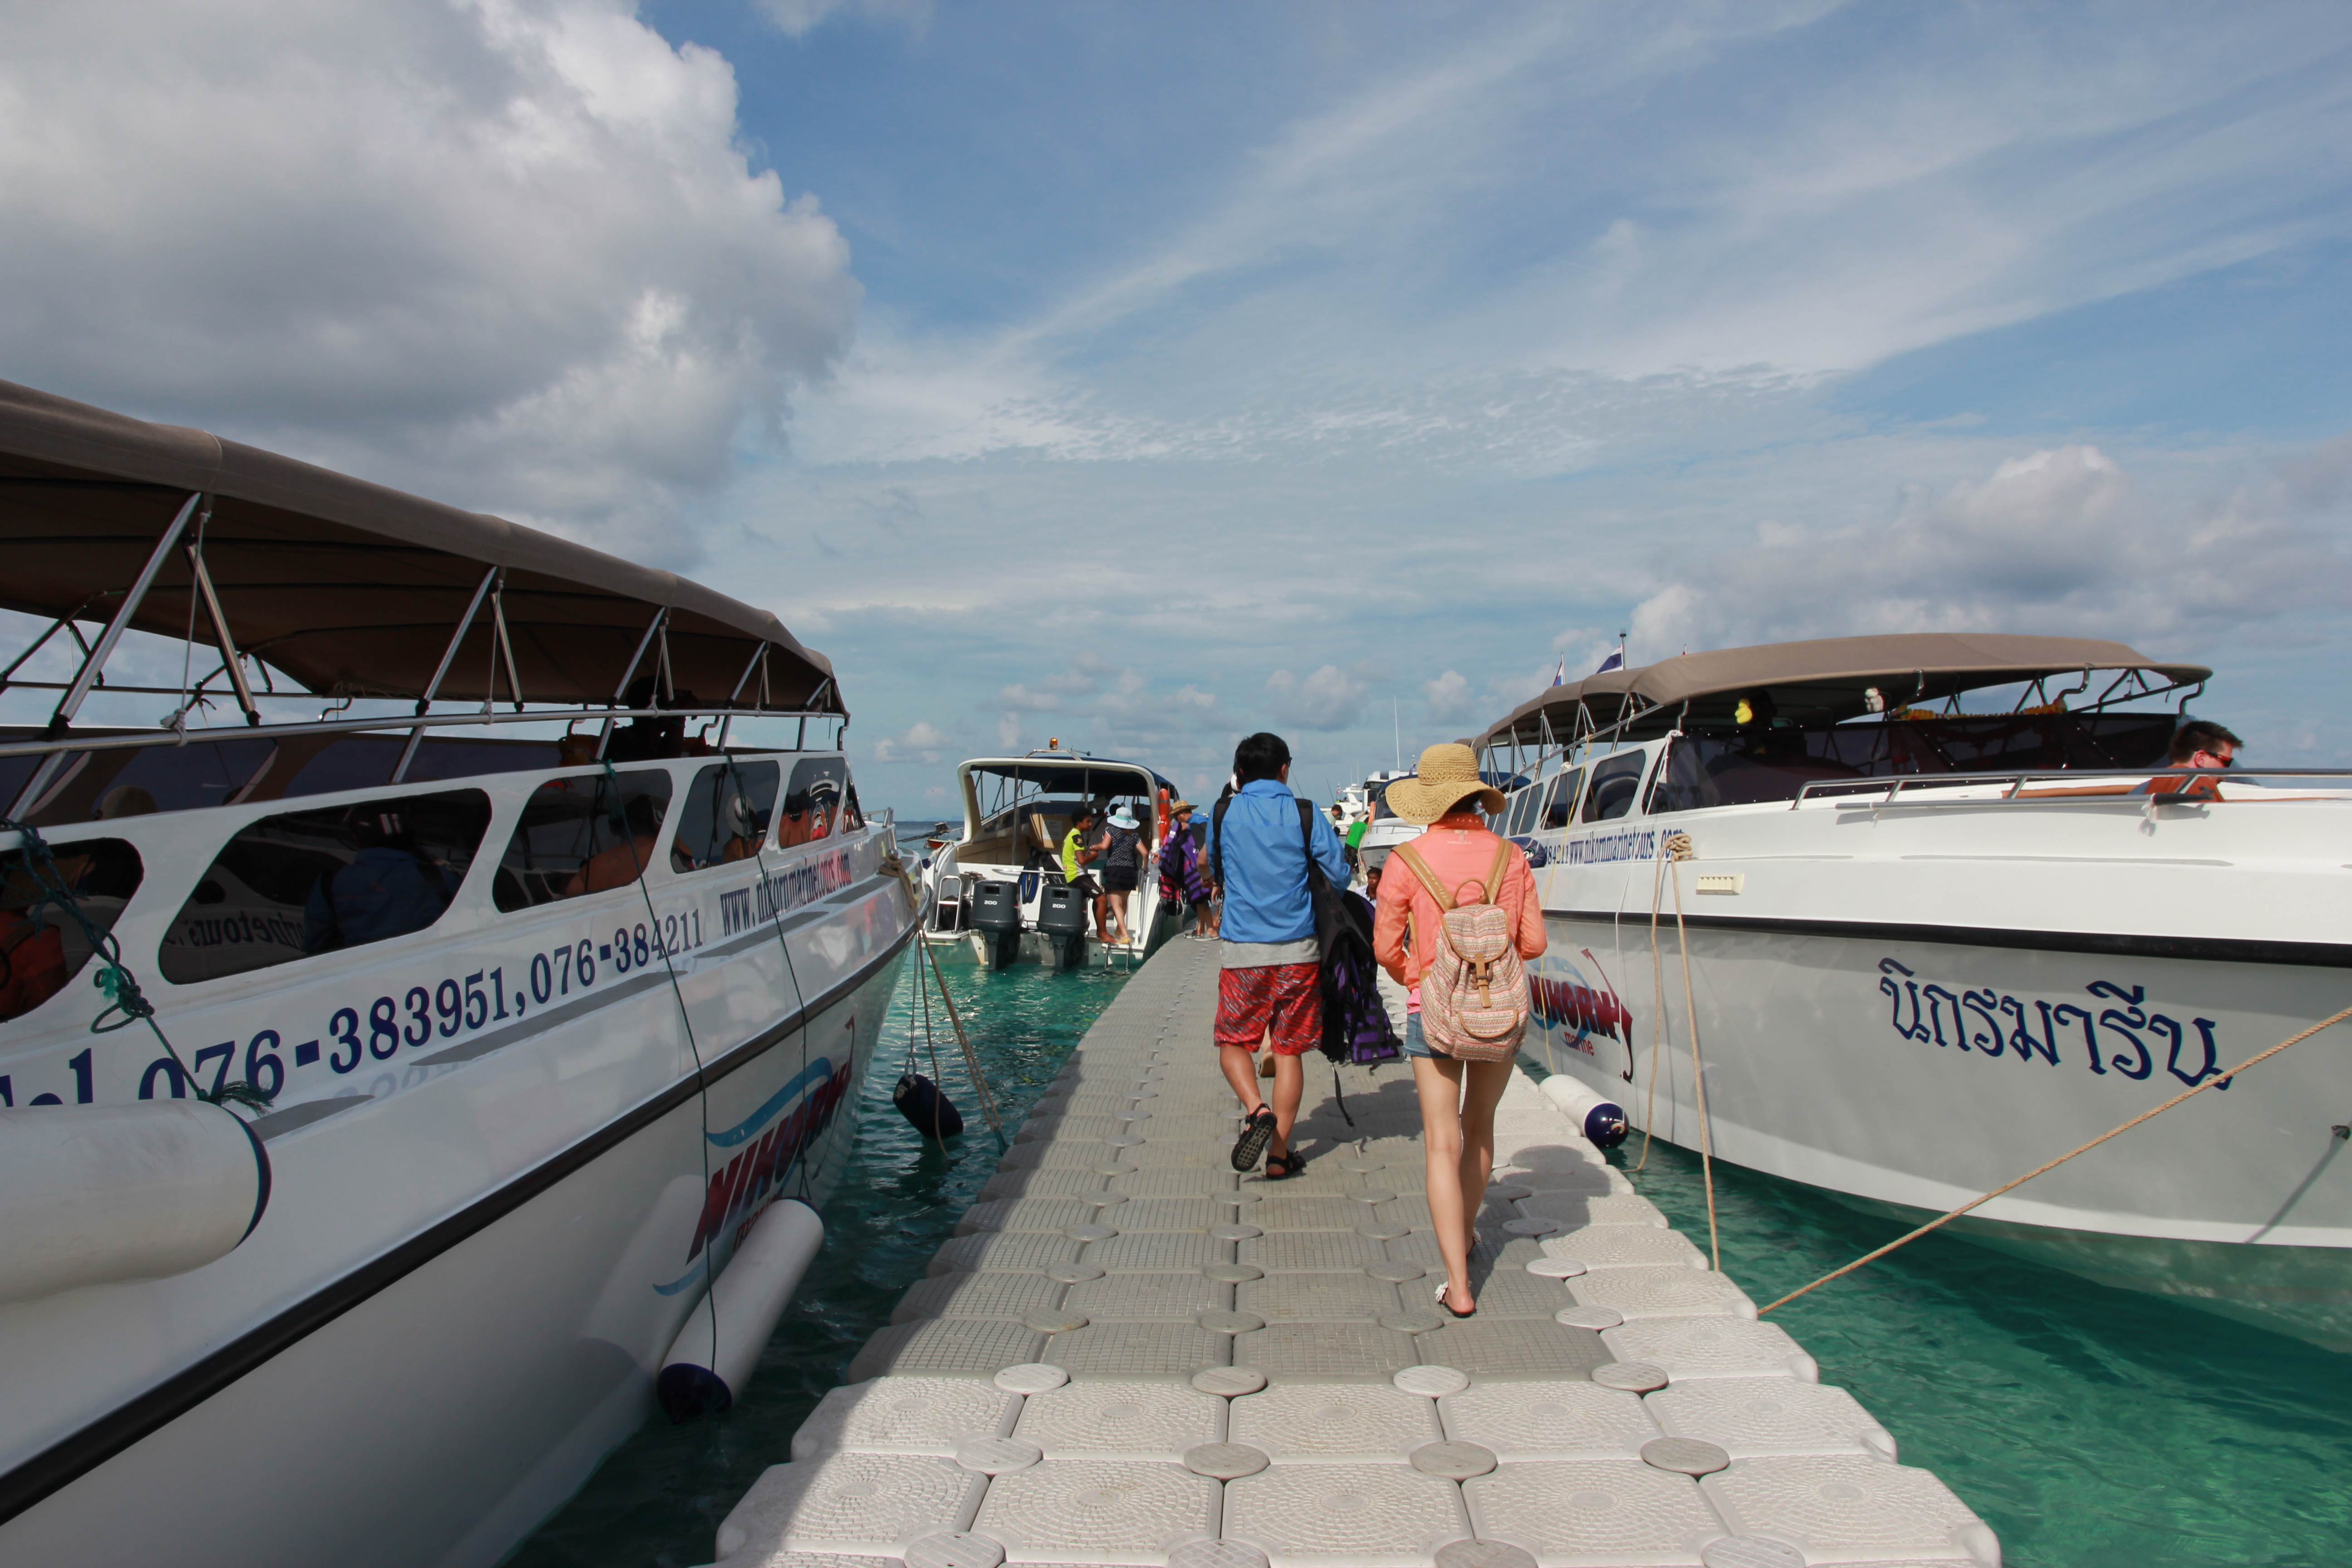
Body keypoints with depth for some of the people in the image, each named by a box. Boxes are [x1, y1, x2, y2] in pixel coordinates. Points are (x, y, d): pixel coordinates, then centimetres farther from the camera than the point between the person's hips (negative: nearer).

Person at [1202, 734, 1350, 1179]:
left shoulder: (1222, 816, 2)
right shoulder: (1305, 815, -3)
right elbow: (1339, 877, 0)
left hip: (1242, 950, 0)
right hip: (1298, 950, 0)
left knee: (1233, 1044, 15)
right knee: (1289, 1051, 9)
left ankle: (1256, 1110, -11)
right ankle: (1279, 1154, 12)